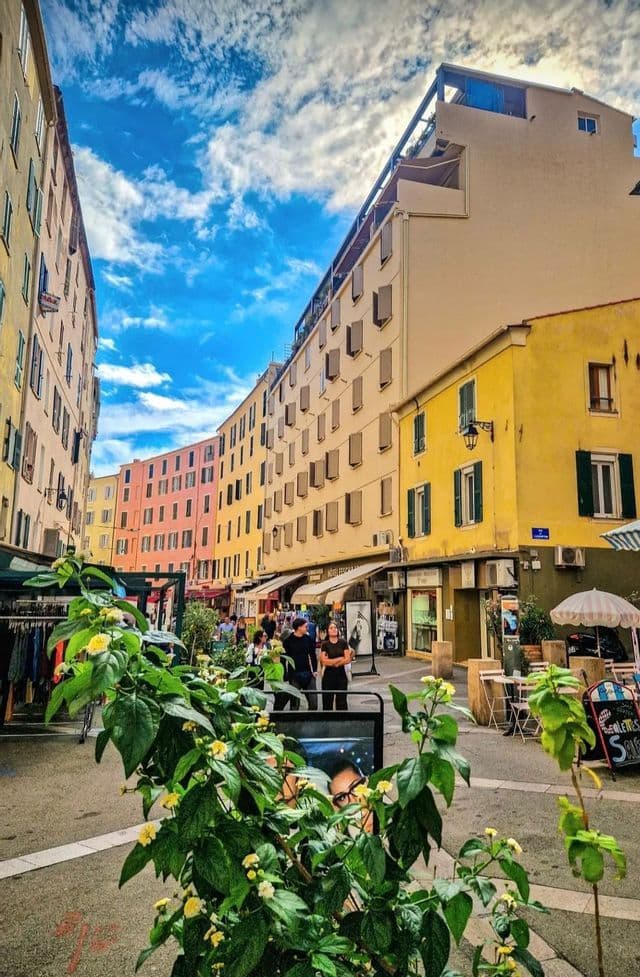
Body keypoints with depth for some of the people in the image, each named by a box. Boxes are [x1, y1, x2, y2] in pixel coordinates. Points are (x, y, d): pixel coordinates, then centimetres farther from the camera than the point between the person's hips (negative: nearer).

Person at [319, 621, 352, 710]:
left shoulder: (343, 643, 2)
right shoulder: (324, 644, -2)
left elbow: (347, 659, -4)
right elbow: (324, 661, -11)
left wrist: (332, 662, -11)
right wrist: (340, 658, -9)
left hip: (341, 674, 1)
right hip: (329, 675, -1)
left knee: (342, 702, 2)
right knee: (327, 702, 4)